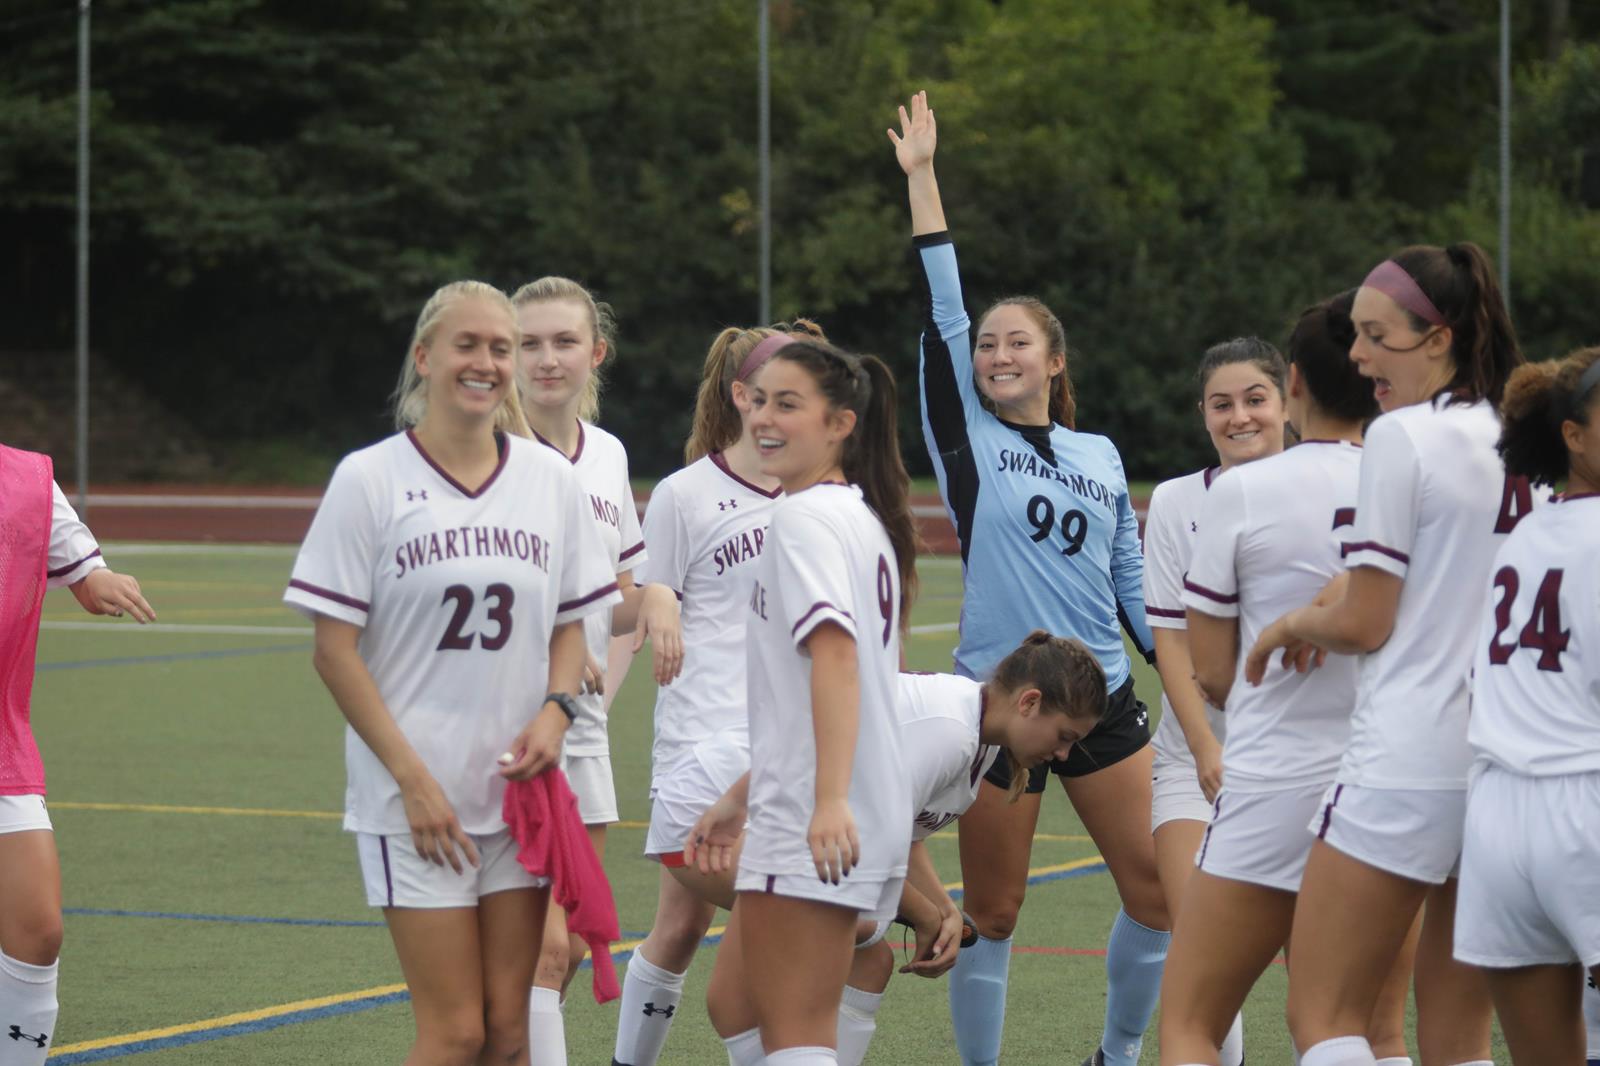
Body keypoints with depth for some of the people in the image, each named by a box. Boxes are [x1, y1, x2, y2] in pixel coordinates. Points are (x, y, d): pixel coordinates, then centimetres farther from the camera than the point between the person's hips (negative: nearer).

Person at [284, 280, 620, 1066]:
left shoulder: (551, 478, 7)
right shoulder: (368, 480, -5)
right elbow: (335, 650, -5)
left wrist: (555, 712, -5)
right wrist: (413, 778, -11)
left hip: (519, 788, 4)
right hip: (414, 803, -4)